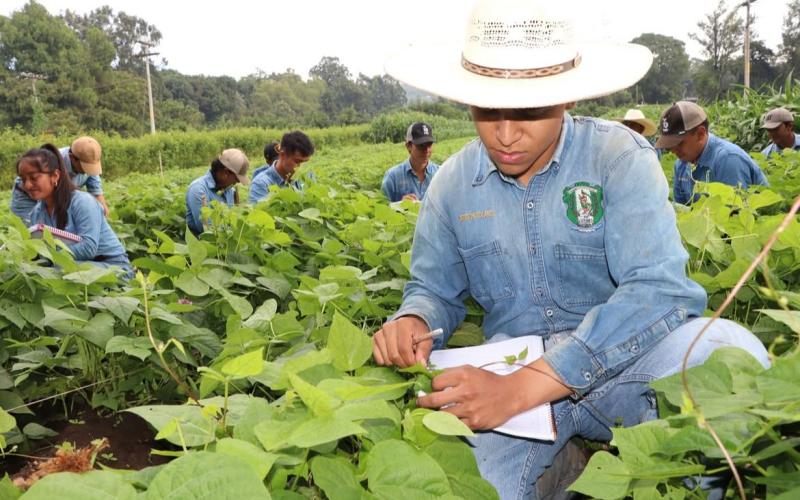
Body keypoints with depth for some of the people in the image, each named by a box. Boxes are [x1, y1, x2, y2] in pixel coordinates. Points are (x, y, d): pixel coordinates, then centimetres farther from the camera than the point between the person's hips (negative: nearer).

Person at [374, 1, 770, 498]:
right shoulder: (452, 184, 1)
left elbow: (659, 289, -23)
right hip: (510, 375, 2)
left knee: (725, 349, -32)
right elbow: (435, 290, 12)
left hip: (621, 361, -1)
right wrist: (412, 322, -16)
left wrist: (524, 387, -33)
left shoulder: (620, 157, -11)